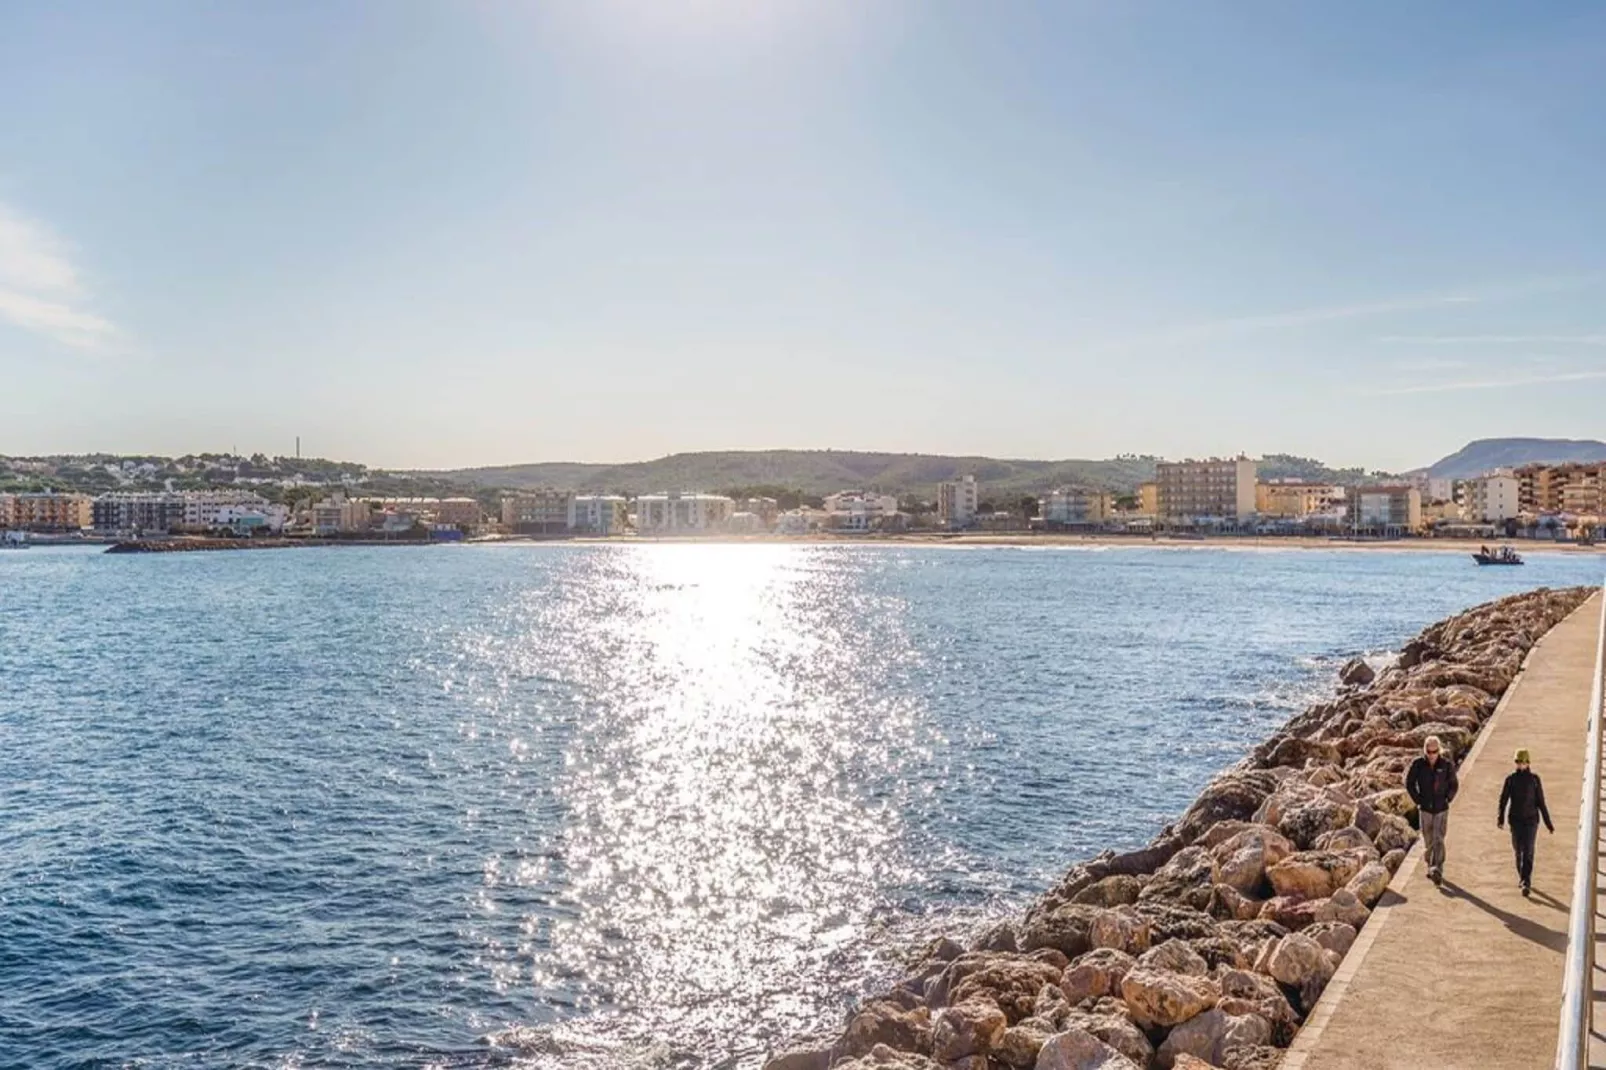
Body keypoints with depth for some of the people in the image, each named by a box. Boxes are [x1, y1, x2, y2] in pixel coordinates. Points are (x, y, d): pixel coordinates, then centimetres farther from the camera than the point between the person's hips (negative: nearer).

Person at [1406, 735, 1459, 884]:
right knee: (1428, 842, 10)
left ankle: (1437, 872, -17)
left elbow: (1454, 785, 5)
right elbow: (1409, 783, 4)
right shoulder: (1418, 764, -6)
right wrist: (1418, 800, -2)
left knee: (1438, 840, -12)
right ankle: (1431, 867, 27)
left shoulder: (1447, 765, -7)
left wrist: (1447, 800, -4)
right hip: (1425, 810, 2)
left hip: (1441, 810, -2)